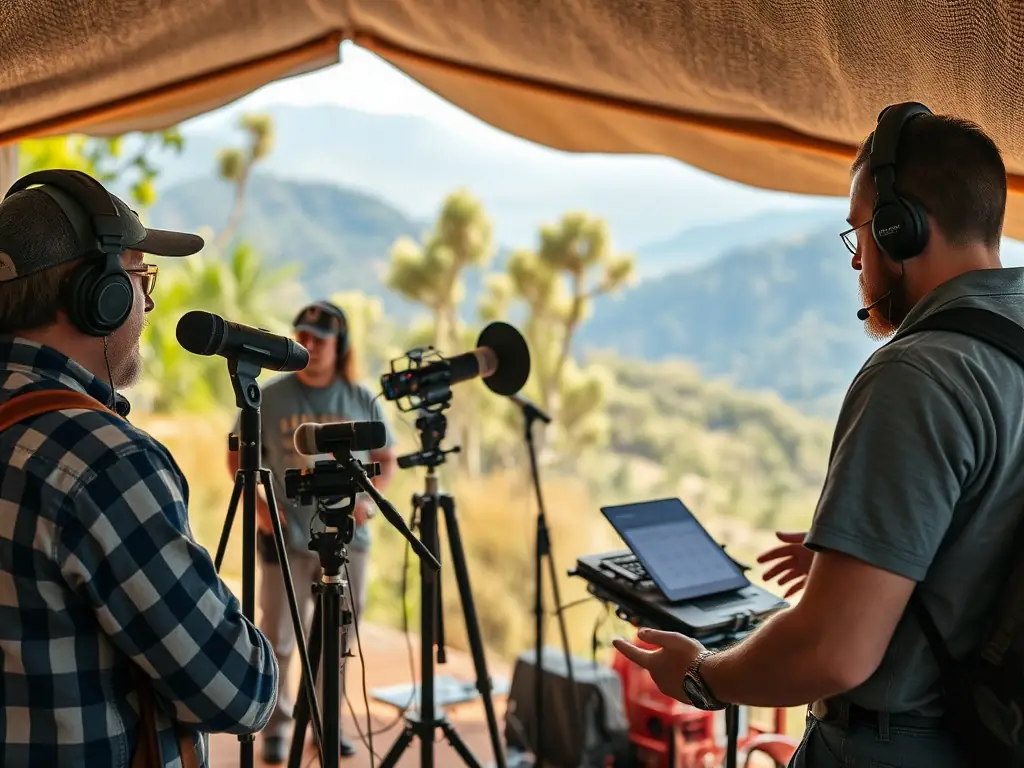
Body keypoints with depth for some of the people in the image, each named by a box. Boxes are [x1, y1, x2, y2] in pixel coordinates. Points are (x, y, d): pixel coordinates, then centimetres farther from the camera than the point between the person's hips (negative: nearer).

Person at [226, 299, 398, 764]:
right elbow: (238, 457, 6)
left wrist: (369, 497, -6)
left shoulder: (363, 402, 2)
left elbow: (388, 460, 12)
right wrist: (258, 501, -8)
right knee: (278, 638, 0)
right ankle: (275, 726, 15)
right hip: (287, 539, -2)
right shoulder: (269, 398, -3)